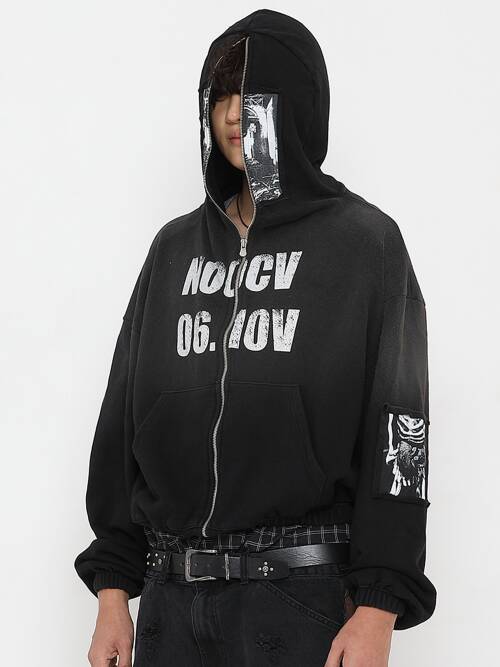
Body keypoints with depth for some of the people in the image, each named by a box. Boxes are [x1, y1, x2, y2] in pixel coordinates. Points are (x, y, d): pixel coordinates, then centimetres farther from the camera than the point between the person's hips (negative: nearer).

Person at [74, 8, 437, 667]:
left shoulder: (364, 242, -1)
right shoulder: (177, 248, 11)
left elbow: (398, 428, -6)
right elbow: (124, 419, 11)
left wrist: (378, 612, -12)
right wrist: (112, 591, 5)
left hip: (307, 595, -4)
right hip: (172, 599, 4)